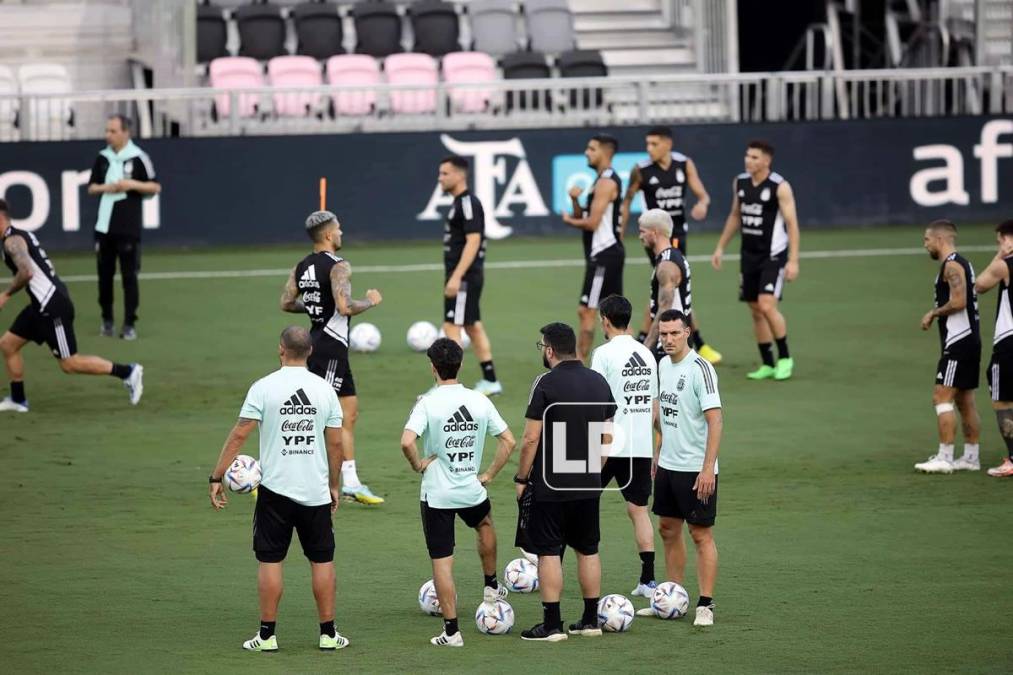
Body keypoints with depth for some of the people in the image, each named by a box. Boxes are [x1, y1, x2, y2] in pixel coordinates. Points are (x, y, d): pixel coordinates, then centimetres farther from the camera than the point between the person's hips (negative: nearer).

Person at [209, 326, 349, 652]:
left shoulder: (263, 388, -8)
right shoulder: (324, 390, 0)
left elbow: (239, 435, -11)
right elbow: (335, 443, 4)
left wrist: (216, 478, -5)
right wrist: (335, 485, 16)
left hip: (275, 488, -2)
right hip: (316, 491, 2)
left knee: (269, 560, 6)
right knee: (322, 560, 10)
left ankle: (267, 635, 7)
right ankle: (328, 634, 13)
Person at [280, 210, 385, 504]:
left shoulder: (302, 267, 9)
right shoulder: (338, 266, -16)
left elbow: (286, 303, 11)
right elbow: (345, 307, -26)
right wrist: (370, 301, -8)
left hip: (316, 341, 9)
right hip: (331, 345, -9)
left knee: (349, 411, 16)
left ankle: (350, 482, 18)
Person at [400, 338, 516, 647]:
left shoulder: (428, 403, -15)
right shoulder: (480, 401, -3)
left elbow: (407, 442, -29)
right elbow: (508, 441, 0)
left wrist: (418, 465, -9)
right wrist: (489, 474, 10)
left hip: (436, 494, -4)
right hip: (471, 491, 4)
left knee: (442, 562, 2)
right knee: (485, 524, 37)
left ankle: (451, 630, 2)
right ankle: (491, 586, 50)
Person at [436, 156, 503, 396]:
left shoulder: (468, 203, -15)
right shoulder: (460, 203, 15)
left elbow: (473, 241, -23)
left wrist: (456, 277, -27)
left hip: (464, 277, -10)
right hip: (462, 276, 10)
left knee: (452, 327, -11)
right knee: (473, 327, 14)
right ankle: (490, 381, 19)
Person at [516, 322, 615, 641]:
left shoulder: (546, 384, -13)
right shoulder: (599, 382, 7)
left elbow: (531, 439, -14)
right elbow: (607, 435, 12)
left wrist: (521, 478, -4)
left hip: (550, 486, -6)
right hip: (589, 484, 6)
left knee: (548, 553, -1)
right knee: (588, 550, 14)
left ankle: (551, 624, -2)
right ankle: (590, 620, 18)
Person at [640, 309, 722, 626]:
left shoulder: (700, 369, -16)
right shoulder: (663, 365, 8)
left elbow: (715, 420, -19)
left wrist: (708, 468, -23)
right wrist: (659, 451, 20)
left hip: (695, 468, -8)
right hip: (668, 465, 8)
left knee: (701, 534, -3)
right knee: (668, 529, 14)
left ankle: (705, 605, 1)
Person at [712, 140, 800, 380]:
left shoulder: (780, 187, -14)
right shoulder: (740, 182, 5)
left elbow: (792, 223, -14)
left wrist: (793, 260, -19)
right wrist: (720, 247, 17)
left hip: (773, 255, -6)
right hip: (749, 255, 6)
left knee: (767, 306, -18)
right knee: (755, 311, 7)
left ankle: (784, 357, -1)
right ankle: (767, 364, 16)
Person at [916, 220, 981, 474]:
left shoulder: (951, 265, -14)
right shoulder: (962, 263, 18)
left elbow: (958, 302, -24)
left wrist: (934, 313, -10)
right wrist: (936, 314, 13)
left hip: (958, 342, -10)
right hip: (970, 339, 10)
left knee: (942, 397, -10)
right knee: (965, 401, 13)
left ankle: (944, 458, -12)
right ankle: (971, 457, 16)